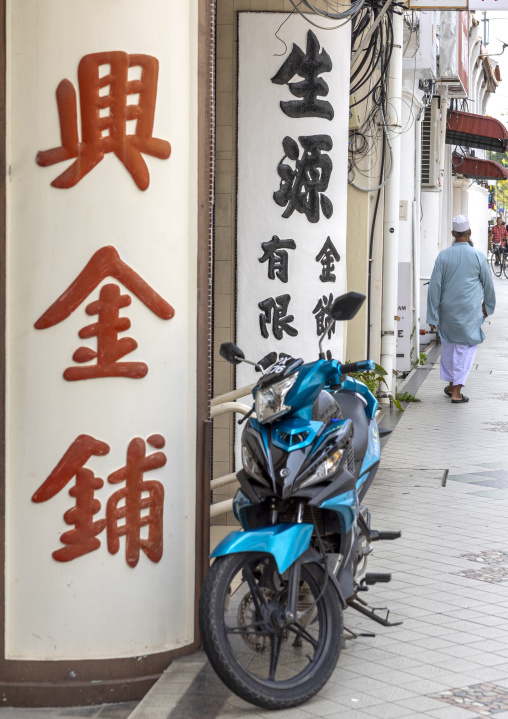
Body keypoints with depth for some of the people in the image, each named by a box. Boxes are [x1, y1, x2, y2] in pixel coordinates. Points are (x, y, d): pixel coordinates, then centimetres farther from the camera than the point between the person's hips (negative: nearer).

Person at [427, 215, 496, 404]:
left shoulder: (443, 256, -4)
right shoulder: (478, 256, -8)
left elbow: (434, 287, -5)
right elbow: (488, 284, 4)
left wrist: (432, 317, 1)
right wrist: (488, 305, 22)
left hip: (447, 310, 2)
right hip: (470, 311, -2)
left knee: (448, 346, 19)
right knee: (466, 348, 4)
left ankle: (451, 384, 29)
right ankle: (456, 391, 1)